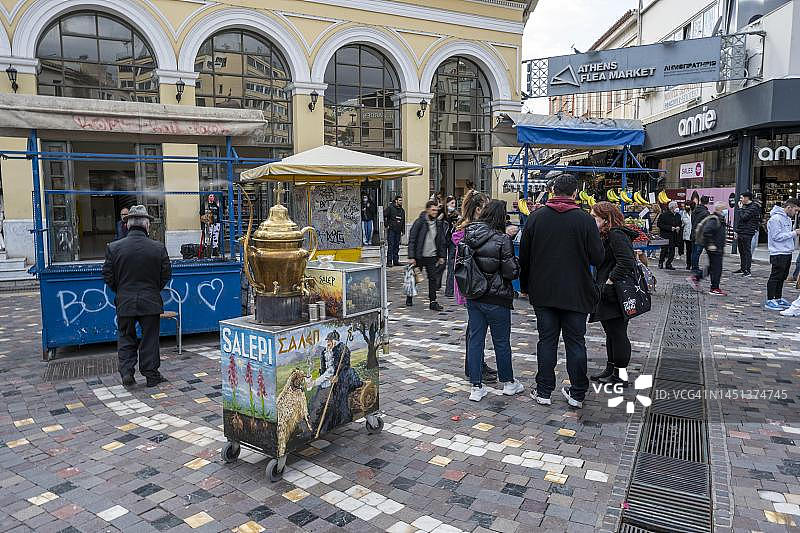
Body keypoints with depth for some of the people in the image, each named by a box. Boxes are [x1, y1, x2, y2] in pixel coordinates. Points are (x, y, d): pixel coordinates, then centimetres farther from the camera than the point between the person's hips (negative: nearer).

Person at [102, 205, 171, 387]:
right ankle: (151, 375, 16)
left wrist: (120, 292, 15)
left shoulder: (113, 247, -7)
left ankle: (126, 372, 9)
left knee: (125, 339, 16)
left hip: (124, 303, 1)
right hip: (151, 302, -1)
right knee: (149, 339, 9)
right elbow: (166, 275, -1)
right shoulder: (159, 248, -8)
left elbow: (107, 276, -2)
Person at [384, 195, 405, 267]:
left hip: (398, 231, 6)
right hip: (391, 230, -6)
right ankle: (389, 262, -6)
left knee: (397, 246, 9)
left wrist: (403, 231, 15)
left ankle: (396, 261, 15)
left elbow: (403, 221, 20)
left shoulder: (402, 210, 15)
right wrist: (386, 225, -10)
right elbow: (384, 216, -7)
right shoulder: (390, 208, -4)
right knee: (391, 246, -8)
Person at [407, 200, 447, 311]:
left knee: (433, 279, 1)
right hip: (419, 256, -3)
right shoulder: (419, 222, -10)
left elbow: (442, 241, 12)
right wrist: (411, 257, -16)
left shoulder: (439, 223, 4)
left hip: (432, 256, 4)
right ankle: (409, 298, 28)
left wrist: (442, 256, 7)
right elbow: (412, 240, -11)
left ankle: (433, 302, 7)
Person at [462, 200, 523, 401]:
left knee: (475, 339, 10)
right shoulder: (502, 240, -16)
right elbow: (512, 272, -15)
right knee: (501, 341, 12)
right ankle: (508, 382, 30)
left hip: (472, 296, 5)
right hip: (496, 298, -5)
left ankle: (476, 387, 15)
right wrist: (515, 262, 5)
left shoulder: (468, 235, -1)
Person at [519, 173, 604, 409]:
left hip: (543, 292, 2)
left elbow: (524, 256, 4)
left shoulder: (536, 217, -1)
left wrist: (525, 285, 15)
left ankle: (543, 391, 16)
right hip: (576, 294, -2)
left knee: (547, 341, 10)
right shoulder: (585, 219, -9)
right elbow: (598, 257, -6)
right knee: (575, 342, 9)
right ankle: (577, 393, 18)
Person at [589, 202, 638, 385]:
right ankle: (610, 369, 30)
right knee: (611, 333, 18)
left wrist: (609, 283, -23)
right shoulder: (606, 235, 16)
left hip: (615, 295, -11)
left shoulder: (616, 235, -17)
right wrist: (599, 284, 13)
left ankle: (620, 374, 11)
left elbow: (627, 262, -27)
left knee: (617, 333, 0)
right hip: (608, 294, 11)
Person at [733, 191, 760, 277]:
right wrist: (737, 231, 19)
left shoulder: (753, 207, -11)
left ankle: (747, 270, -4)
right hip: (740, 233, 9)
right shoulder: (744, 206, 17)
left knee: (747, 252, -6)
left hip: (747, 234, -9)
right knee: (741, 251, 14)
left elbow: (744, 217, -21)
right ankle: (742, 269, 23)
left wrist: (741, 208, -9)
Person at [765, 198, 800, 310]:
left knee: (782, 277, 15)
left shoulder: (788, 218, 15)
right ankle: (770, 301, 0)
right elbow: (777, 236, -19)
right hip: (778, 253, -9)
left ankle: (778, 299, 24)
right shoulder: (776, 218, -15)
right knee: (775, 277, -5)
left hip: (787, 253, 9)